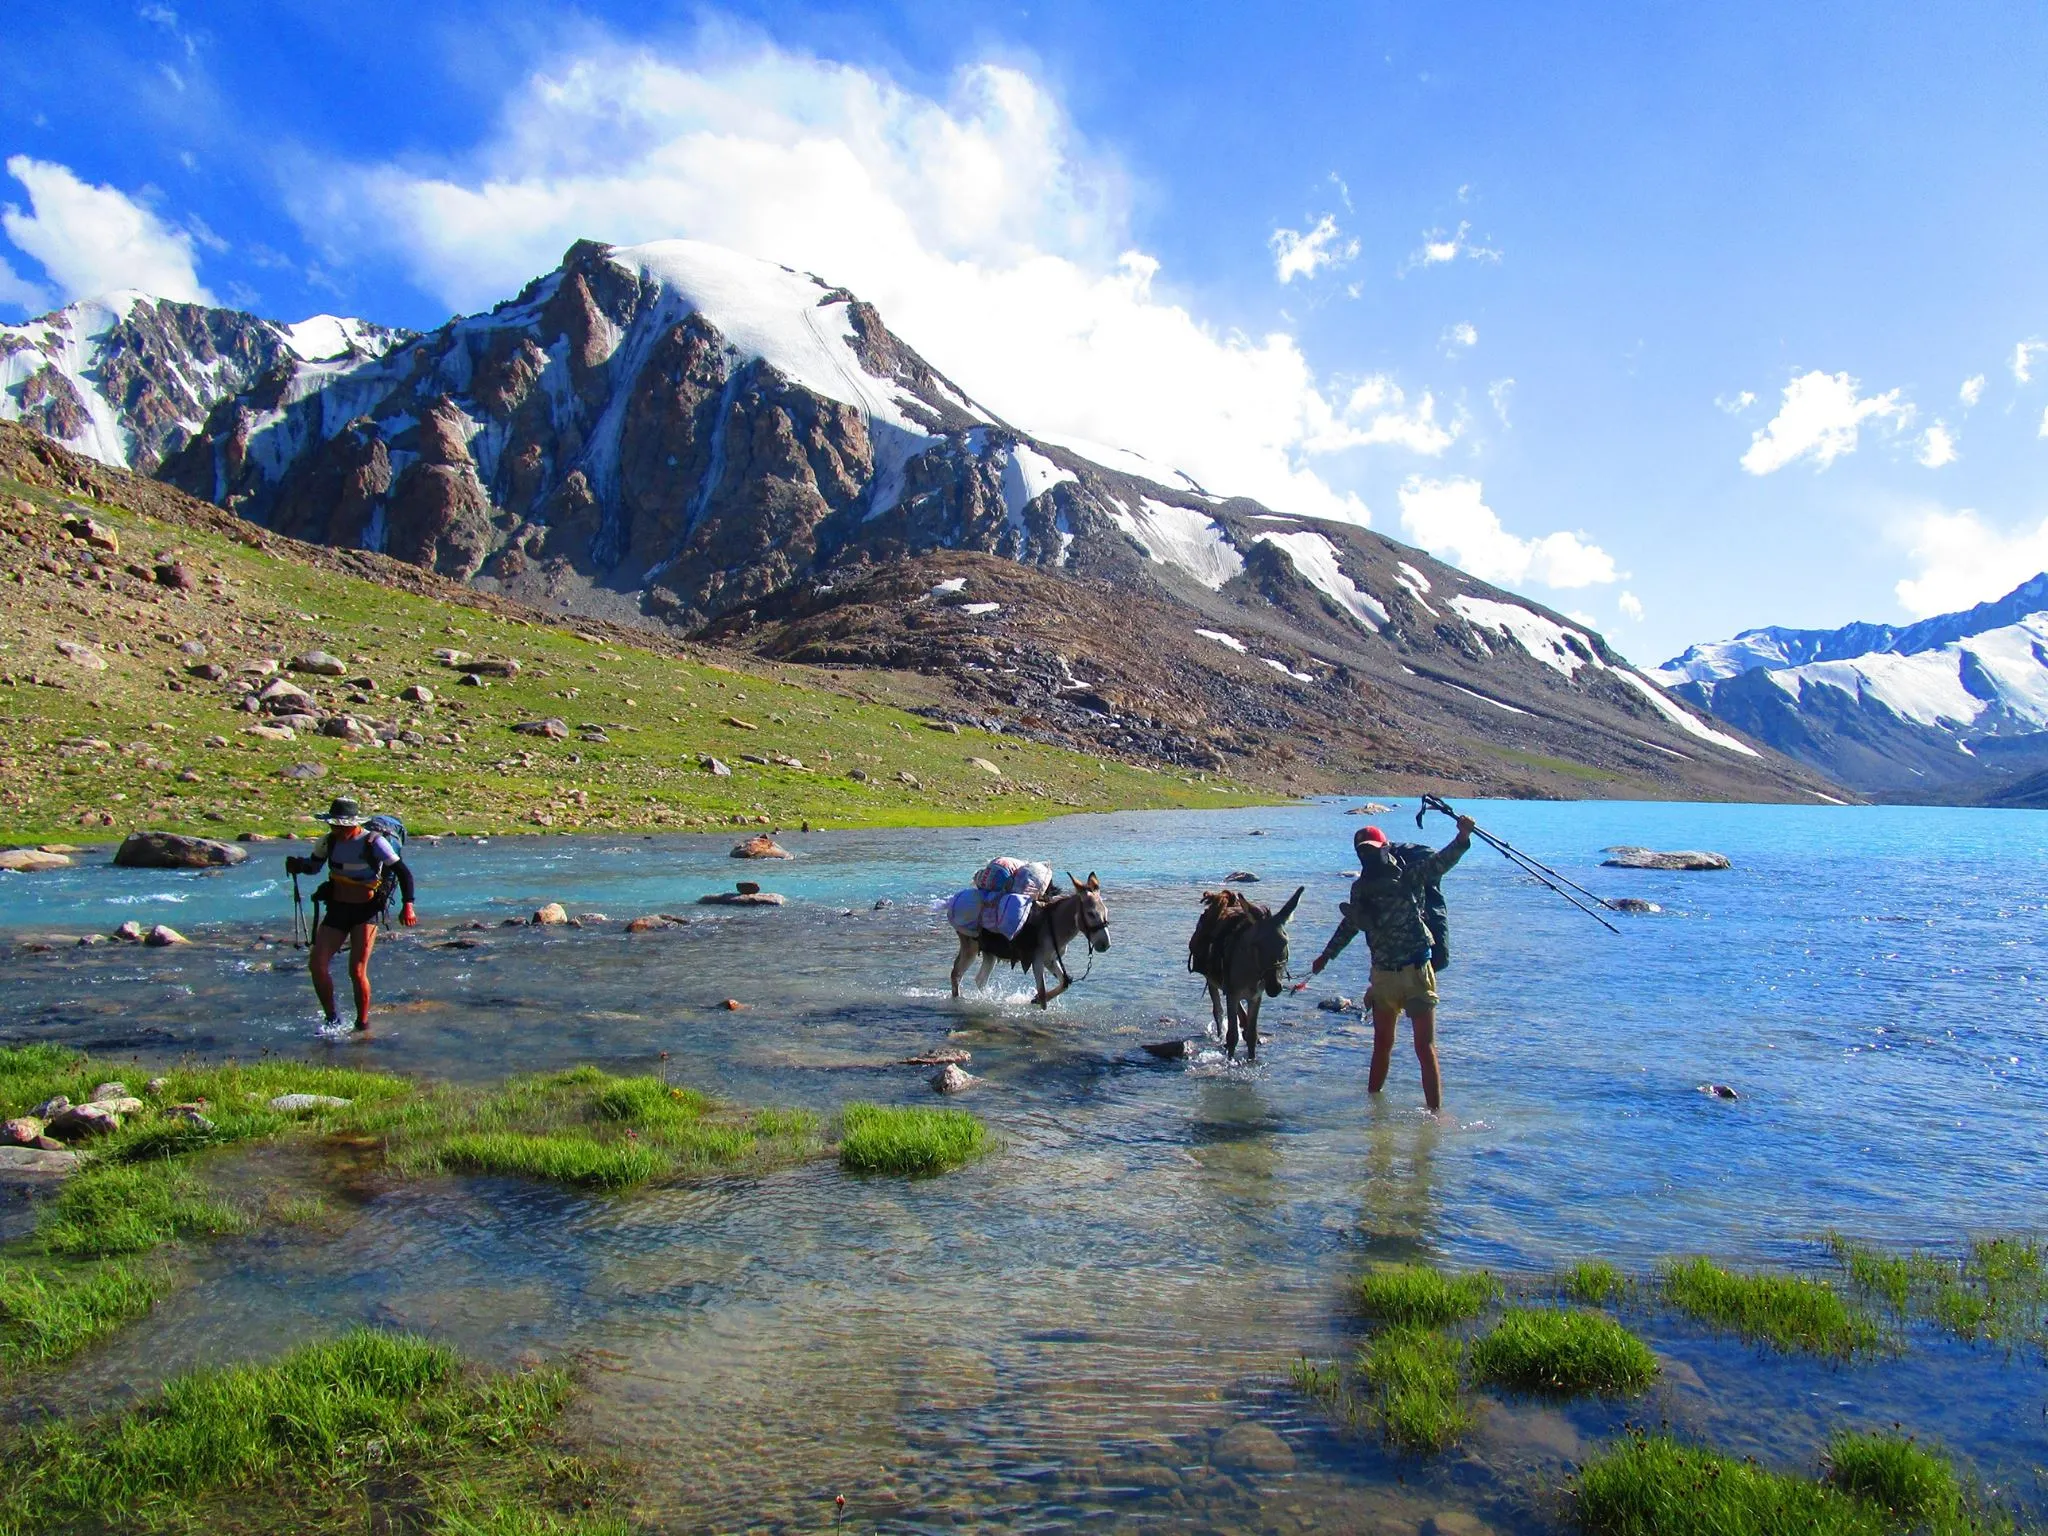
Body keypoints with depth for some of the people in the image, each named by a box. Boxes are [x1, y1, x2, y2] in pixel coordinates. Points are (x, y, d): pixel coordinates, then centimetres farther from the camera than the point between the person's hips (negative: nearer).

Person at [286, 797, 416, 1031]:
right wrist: (298, 864, -6)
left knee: (357, 971, -10)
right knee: (316, 966, -5)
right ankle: (332, 1019, 13)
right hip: (336, 908, 5)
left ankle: (363, 1024, 7)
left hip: (366, 911, -5)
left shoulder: (374, 843, -15)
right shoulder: (329, 841, 0)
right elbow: (313, 866, 17)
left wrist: (407, 905, -23)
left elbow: (403, 873, -13)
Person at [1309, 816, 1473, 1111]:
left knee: (1425, 1047, -6)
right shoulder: (1360, 888, 9)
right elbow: (1350, 925, 25)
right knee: (1382, 1043, 16)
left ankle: (1436, 1112, -3)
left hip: (1415, 970, -5)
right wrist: (1327, 955, 33)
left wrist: (1462, 837, -42)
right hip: (1383, 973, 5)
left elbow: (1442, 861, -24)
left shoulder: (1410, 875, -7)